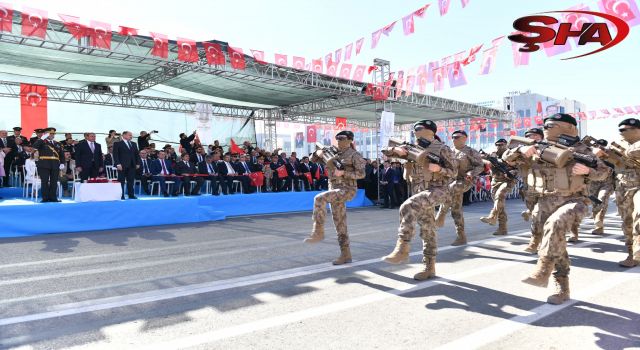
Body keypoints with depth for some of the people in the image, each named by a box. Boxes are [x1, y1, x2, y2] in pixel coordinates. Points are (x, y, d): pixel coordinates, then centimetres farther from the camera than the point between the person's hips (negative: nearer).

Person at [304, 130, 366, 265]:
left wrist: (343, 173, -19)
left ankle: (318, 232, -22)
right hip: (335, 190, 7)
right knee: (340, 226, 7)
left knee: (319, 198, -29)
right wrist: (318, 154, -3)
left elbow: (361, 174, -12)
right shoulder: (335, 155, 15)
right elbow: (314, 159, 19)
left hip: (347, 190, -7)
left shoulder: (354, 155, -3)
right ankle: (346, 255, 14)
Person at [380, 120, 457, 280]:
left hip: (436, 190, -6)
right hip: (419, 192, 6)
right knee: (427, 231, 8)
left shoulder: (442, 148, -2)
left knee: (408, 207, -31)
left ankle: (402, 249, -30)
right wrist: (396, 149, -8)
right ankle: (429, 268, 16)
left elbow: (454, 171, 1)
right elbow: (387, 152, 12)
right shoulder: (413, 148, 12)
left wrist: (439, 169, -17)